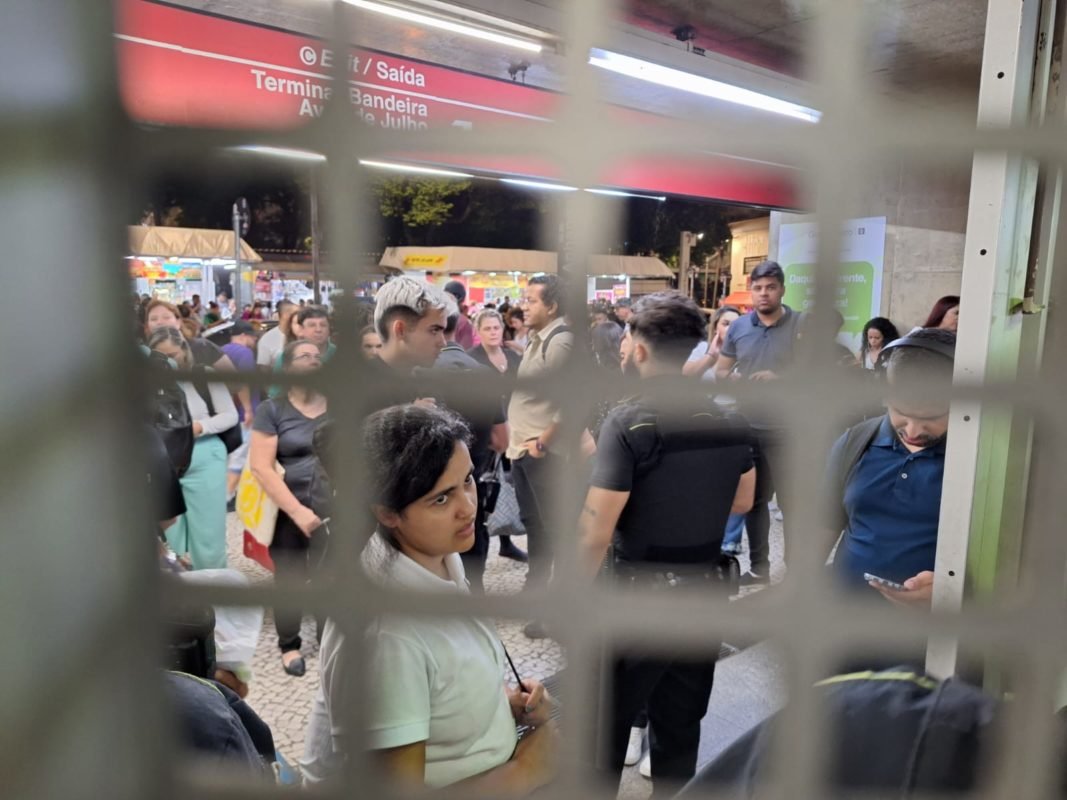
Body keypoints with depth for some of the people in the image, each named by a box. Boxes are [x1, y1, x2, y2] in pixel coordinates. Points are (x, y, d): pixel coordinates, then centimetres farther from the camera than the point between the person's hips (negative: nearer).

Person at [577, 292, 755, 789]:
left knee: (604, 728, 14)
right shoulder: (731, 420, -2)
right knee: (681, 726, 21)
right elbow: (742, 502, 13)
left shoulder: (629, 422, -20)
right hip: (705, 590, 6)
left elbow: (595, 533, -21)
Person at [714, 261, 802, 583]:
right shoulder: (738, 327, 6)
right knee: (754, 499, 15)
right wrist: (731, 377, -11)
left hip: (787, 430, -4)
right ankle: (759, 566, 30)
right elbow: (720, 370, 12)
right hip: (747, 427, 4)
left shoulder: (802, 325, -6)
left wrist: (779, 379, -23)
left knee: (791, 501, 4)